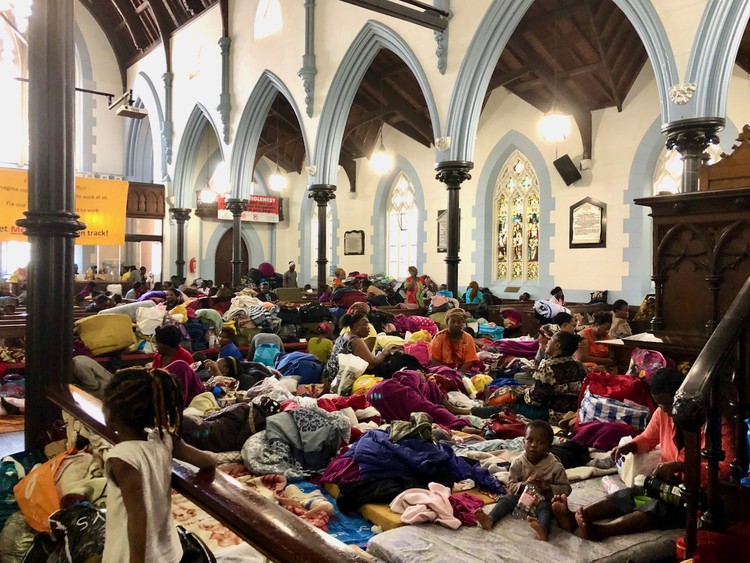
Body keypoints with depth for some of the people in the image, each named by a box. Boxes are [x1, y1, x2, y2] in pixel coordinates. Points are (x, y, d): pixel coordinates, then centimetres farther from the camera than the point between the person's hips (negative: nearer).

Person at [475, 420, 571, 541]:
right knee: (507, 499, -20)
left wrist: (548, 487, -25)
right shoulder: (518, 463, -7)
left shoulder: (555, 466, -12)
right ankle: (490, 519, -42)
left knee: (545, 507, -33)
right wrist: (524, 484, -27)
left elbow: (566, 489, -8)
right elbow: (511, 486, -5)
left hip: (543, 499, -3)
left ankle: (543, 528, -64)